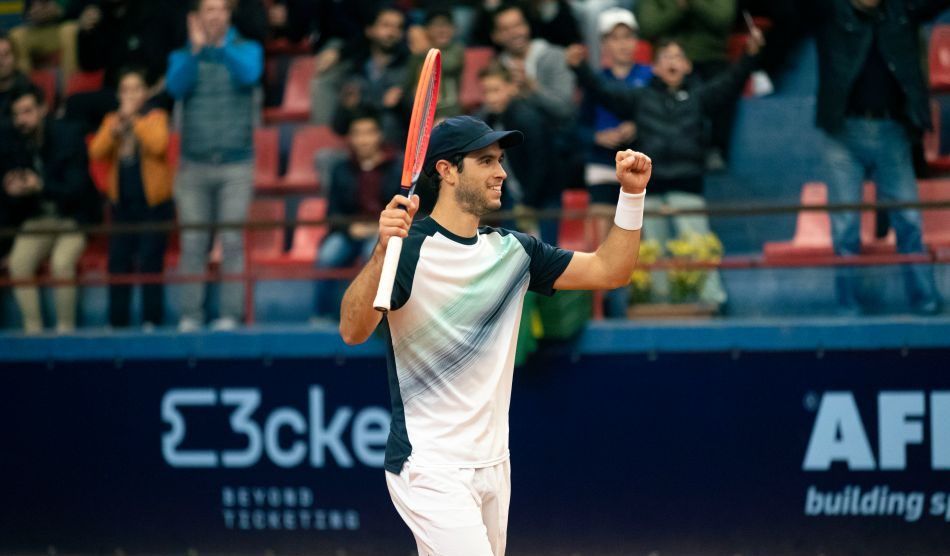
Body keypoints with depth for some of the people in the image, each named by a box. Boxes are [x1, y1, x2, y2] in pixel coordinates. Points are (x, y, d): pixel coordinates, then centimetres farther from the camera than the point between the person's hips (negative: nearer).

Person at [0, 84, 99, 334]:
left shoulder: (67, 136, -13)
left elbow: (75, 189, -19)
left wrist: (40, 187, -37)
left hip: (72, 217, -3)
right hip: (36, 221, 3)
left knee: (61, 263, -31)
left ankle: (65, 327, -17)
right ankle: (32, 329, -18)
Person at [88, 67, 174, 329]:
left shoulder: (156, 117, -2)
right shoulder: (112, 120, 10)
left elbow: (158, 145, -22)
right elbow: (96, 152, -3)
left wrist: (133, 118, -18)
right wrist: (115, 127, -16)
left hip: (153, 202, -4)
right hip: (122, 203, 4)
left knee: (150, 261, -8)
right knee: (118, 262, 0)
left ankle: (152, 320, -4)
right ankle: (117, 321, 5)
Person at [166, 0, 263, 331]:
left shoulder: (247, 50, 7)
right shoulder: (184, 56, 10)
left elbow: (249, 74, -15)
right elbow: (176, 87, -9)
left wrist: (221, 46, -28)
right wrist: (196, 49, -21)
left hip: (236, 164, -1)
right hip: (194, 164, 1)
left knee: (232, 242, -6)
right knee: (192, 244, -3)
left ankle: (230, 314, -4)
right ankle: (190, 314, -1)